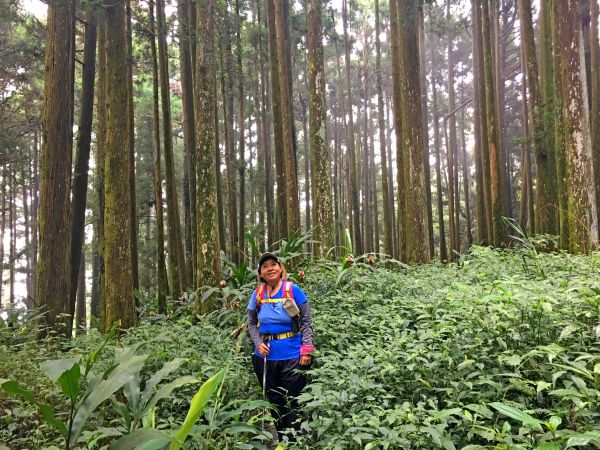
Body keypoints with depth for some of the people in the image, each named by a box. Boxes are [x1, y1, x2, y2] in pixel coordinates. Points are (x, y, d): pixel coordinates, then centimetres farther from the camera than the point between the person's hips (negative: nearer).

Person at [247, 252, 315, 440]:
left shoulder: (293, 290, -8)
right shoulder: (257, 294, 3)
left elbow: (307, 322, -5)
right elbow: (251, 323, 11)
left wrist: (307, 350, -13)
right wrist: (258, 343, -7)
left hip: (292, 356, -4)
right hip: (265, 357, 4)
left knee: (291, 403, 3)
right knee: (274, 402, 15)